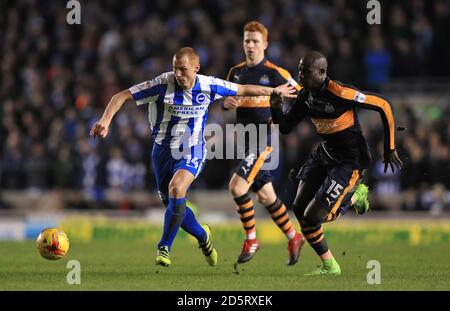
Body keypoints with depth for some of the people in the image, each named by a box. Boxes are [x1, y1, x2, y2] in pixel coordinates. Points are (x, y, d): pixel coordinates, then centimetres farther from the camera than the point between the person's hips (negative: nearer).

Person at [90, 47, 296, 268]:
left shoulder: (208, 86, -12)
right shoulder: (162, 84, -18)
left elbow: (242, 90, 6)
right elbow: (121, 96, -18)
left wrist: (275, 91, 15)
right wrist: (105, 121, -33)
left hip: (192, 151, -2)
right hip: (163, 149, 2)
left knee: (176, 188, -29)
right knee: (172, 204, 9)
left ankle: (164, 248, -18)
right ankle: (203, 236, 40)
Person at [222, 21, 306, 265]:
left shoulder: (274, 72, -8)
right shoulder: (236, 72, 10)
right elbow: (225, 101, 18)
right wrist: (228, 103, -4)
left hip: (265, 137, -7)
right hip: (246, 137, 7)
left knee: (237, 186, -19)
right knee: (264, 195, 11)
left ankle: (251, 240, -7)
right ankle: (293, 238, 26)